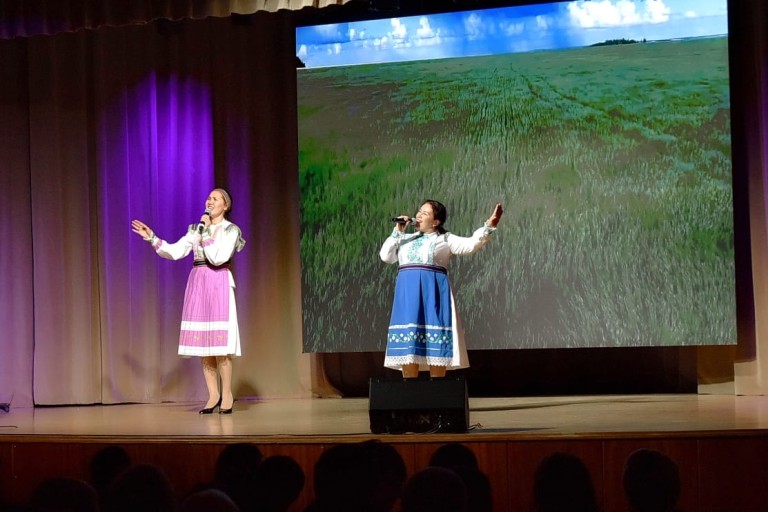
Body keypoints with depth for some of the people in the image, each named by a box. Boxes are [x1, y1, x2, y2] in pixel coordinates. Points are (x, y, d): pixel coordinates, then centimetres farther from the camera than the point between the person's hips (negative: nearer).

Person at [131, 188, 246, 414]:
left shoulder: (231, 230, -1)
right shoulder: (197, 228, 15)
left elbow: (218, 258, -14)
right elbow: (174, 252, 9)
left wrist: (206, 232, -10)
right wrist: (152, 238, -1)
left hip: (218, 284, -5)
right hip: (197, 283, 5)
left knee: (219, 342, -8)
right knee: (202, 342, 2)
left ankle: (227, 394, 1)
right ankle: (213, 395, 8)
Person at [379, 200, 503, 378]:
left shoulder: (445, 239, 8)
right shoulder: (406, 240, 21)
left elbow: (471, 244, -4)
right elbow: (386, 256, 13)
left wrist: (489, 226, -17)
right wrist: (397, 232, 8)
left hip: (433, 291, -4)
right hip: (408, 292, 4)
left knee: (436, 342, -6)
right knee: (407, 343, -3)